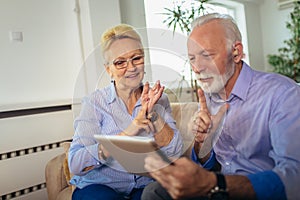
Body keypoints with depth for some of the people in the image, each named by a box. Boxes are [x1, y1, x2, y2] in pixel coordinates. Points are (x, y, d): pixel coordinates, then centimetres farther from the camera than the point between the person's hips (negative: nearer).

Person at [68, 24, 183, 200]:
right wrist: (126, 134, -25)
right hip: (101, 185, -1)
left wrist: (152, 114, -18)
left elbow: (175, 152, -4)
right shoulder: (94, 103, -4)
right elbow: (76, 165, -15)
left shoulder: (158, 99, 4)